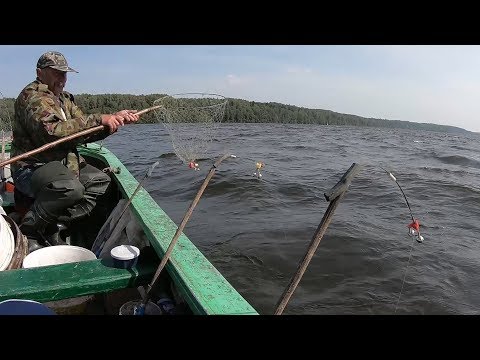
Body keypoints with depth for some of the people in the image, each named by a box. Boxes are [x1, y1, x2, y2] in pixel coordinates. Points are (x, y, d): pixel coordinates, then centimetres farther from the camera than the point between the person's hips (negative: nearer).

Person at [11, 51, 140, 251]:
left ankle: (51, 227, -4)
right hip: (31, 167, -10)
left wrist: (116, 119, -8)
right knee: (71, 188, -34)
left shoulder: (65, 99, 17)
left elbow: (84, 131, 6)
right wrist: (98, 120, -33)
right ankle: (26, 231, -10)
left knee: (100, 180, 2)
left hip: (62, 164, 10)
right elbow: (53, 131, -32)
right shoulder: (32, 97, -13)